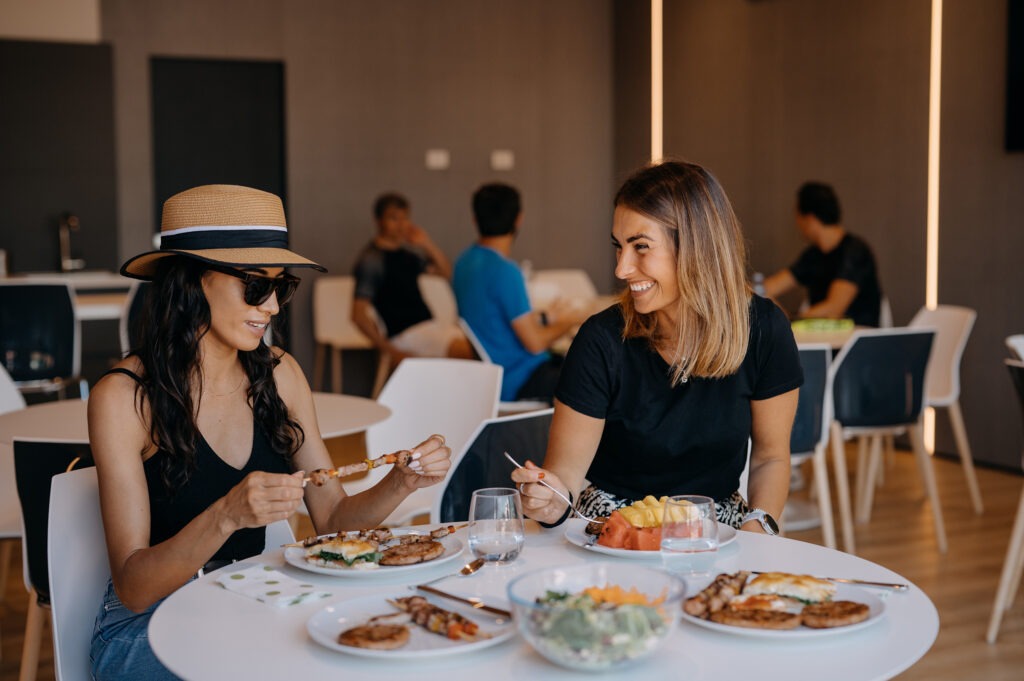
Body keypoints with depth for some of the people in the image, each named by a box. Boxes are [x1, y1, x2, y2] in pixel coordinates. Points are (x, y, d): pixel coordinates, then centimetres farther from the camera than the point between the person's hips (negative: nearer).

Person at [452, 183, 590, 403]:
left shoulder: (465, 262, 6)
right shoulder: (504, 271, -21)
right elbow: (535, 343, -17)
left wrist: (546, 315, 25)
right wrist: (568, 321, 1)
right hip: (517, 382, -10)